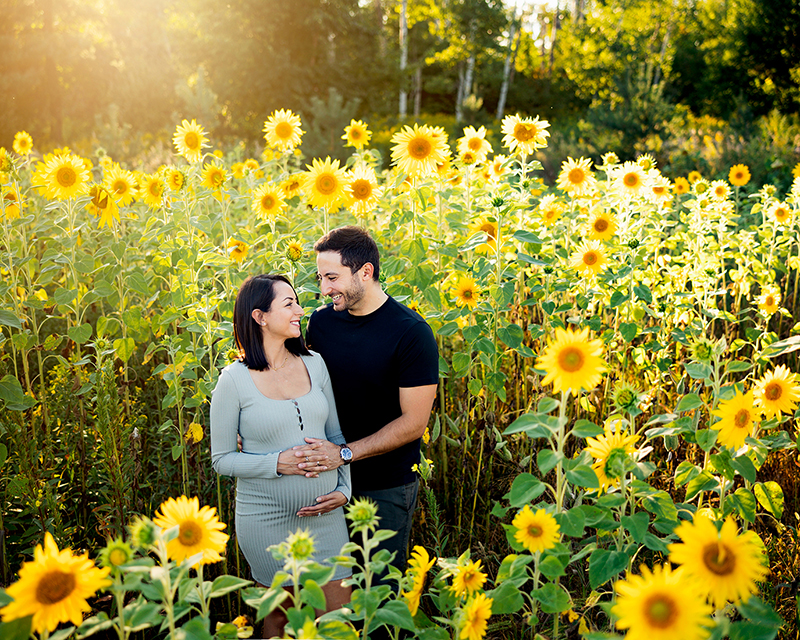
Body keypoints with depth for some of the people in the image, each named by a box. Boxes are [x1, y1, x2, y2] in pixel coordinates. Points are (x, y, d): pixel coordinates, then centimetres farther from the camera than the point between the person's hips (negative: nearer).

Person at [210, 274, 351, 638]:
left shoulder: (315, 365, 2)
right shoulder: (234, 380, -10)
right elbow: (222, 460, -4)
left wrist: (344, 489, -3)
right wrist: (277, 463, -18)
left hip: (324, 513, 3)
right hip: (267, 519, -3)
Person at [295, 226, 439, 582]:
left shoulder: (412, 333, -16)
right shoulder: (321, 323, -1)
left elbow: (414, 422, -16)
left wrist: (344, 453, -22)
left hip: (387, 485, -4)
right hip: (329, 477, 4)